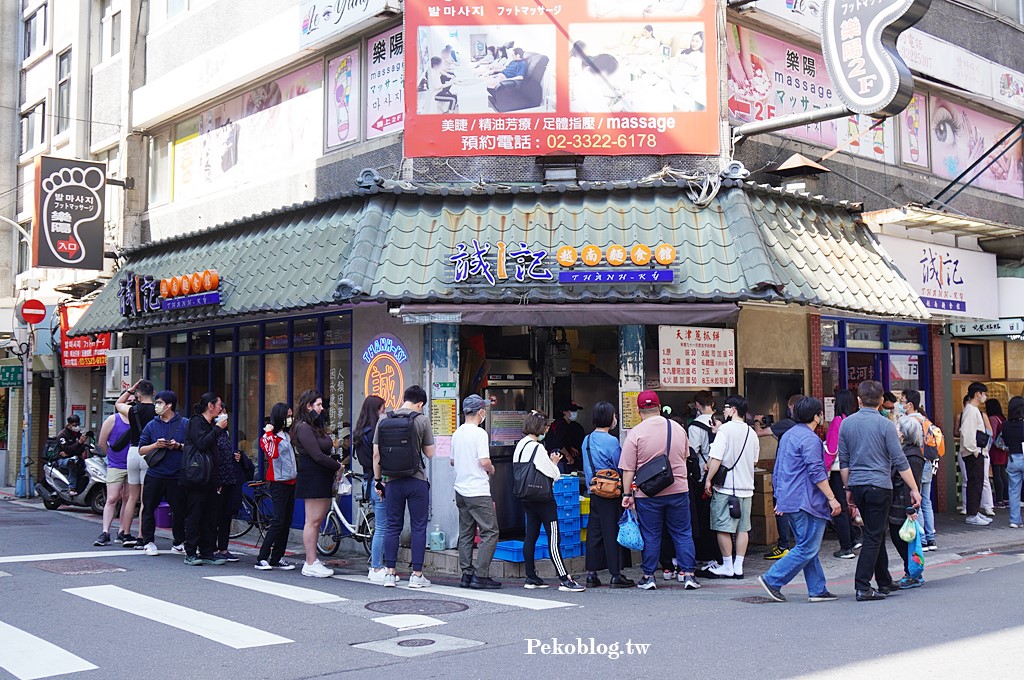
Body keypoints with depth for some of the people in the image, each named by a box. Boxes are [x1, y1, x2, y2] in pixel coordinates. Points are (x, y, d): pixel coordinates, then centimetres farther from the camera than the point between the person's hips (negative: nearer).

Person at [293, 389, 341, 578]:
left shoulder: (315, 427, 20)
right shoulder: (303, 428, -12)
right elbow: (317, 456, -18)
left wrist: (335, 464, -3)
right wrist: (338, 466, -7)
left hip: (323, 479, 10)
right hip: (312, 478, -10)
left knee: (318, 520, 11)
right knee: (312, 521, -6)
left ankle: (312, 561, 17)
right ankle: (311, 564, -2)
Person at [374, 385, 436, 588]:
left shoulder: (383, 420, 2)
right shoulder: (422, 420, -7)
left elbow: (376, 454, 3)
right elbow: (430, 453, -2)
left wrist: (378, 480, 11)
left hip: (392, 481, 3)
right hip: (416, 480, -3)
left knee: (393, 527, 10)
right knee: (418, 527, 4)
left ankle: (390, 574, 11)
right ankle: (417, 575, 5)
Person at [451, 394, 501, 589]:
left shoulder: (456, 433, 11)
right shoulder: (479, 433, -13)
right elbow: (484, 461, -19)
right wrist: (491, 469, 0)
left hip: (460, 490, 8)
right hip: (478, 491, -8)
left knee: (466, 534, 12)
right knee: (490, 532, -3)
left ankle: (467, 574, 13)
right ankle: (481, 575, -7)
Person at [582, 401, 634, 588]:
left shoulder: (587, 440, 8)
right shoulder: (611, 441, -14)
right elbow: (620, 469, -9)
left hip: (593, 492, 7)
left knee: (594, 533, 10)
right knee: (612, 533, -1)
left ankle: (591, 575, 13)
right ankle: (616, 575, 3)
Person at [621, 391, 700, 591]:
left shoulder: (635, 433, -10)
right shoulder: (678, 428, 3)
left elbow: (628, 469, -10)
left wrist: (627, 494, -4)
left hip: (648, 494, -3)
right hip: (678, 490, 3)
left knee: (650, 535, 6)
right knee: (683, 533, 9)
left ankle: (649, 577, 13)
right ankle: (688, 574, 8)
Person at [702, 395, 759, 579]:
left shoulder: (725, 429, -11)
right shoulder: (752, 433, 10)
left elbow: (716, 458, -16)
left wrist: (709, 479, -8)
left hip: (726, 487, -7)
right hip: (746, 487, 7)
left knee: (723, 528, 1)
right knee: (742, 528, 9)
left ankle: (727, 566, 4)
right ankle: (738, 566, 13)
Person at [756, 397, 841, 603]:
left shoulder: (787, 435, 17)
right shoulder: (809, 439, -13)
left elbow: (777, 471, 21)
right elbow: (816, 472, -19)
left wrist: (779, 498, 26)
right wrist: (832, 498, -15)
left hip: (789, 500, 10)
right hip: (806, 501, -10)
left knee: (807, 547, 13)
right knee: (807, 549, -6)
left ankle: (817, 590, 15)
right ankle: (772, 579, -8)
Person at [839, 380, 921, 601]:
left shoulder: (847, 423, 5)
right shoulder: (885, 425, -9)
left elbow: (843, 461, 9)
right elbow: (899, 461, -8)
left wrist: (848, 489, 18)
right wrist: (914, 489, -2)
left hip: (857, 486, 5)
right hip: (879, 486, -5)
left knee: (875, 533, 17)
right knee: (873, 537, -3)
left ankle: (884, 582, 26)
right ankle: (862, 587, -6)